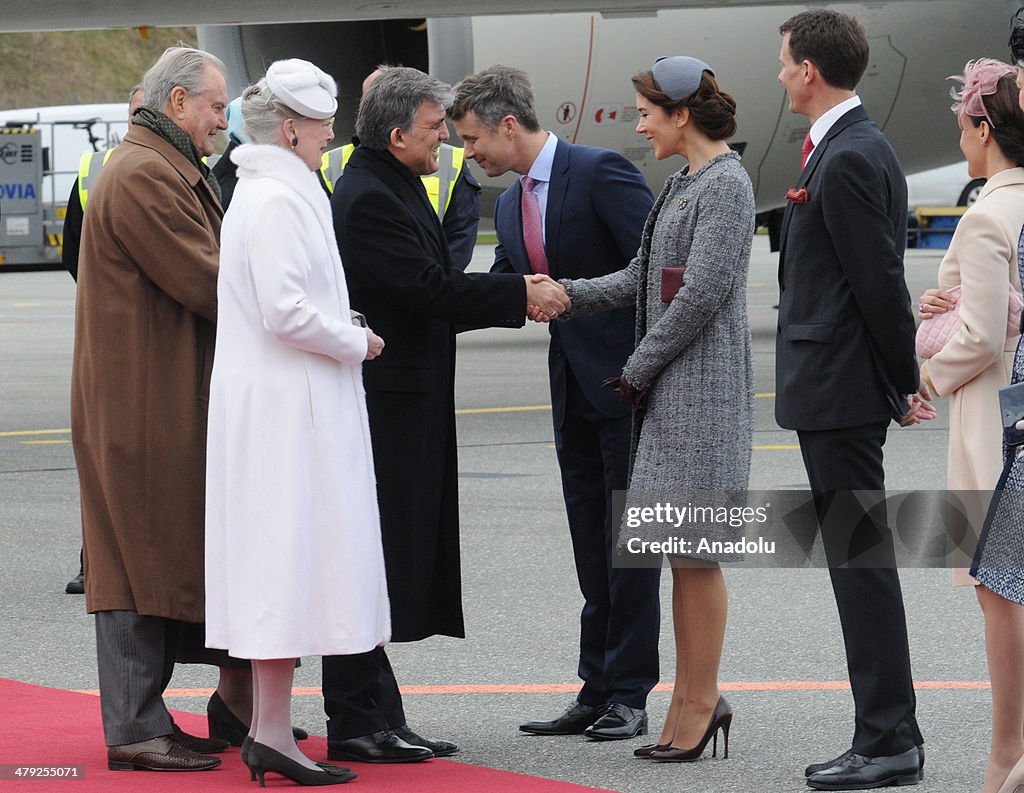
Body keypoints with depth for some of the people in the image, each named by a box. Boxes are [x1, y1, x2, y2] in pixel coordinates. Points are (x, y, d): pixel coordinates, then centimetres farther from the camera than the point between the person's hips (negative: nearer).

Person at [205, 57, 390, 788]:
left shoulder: (263, 193, 17)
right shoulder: (278, 200, -15)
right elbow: (285, 311, -22)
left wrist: (347, 332, 15)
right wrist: (355, 342, -9)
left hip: (277, 402, 10)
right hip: (284, 406, -10)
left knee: (280, 563, 10)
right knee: (289, 555, -9)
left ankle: (268, 727, 13)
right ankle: (273, 732, -9)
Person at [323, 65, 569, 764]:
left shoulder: (396, 190, 17)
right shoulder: (370, 199, -16)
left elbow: (434, 289, 19)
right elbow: (429, 289, -21)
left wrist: (517, 298, 8)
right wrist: (521, 294, -13)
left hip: (409, 402, 11)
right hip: (383, 409, -11)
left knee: (398, 561, 12)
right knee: (373, 557, -6)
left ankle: (378, 720, 16)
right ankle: (356, 724, -2)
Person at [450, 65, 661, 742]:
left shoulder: (602, 173, -13)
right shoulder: (510, 206, 13)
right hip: (575, 393, 8)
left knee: (627, 542, -3)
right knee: (592, 550, 10)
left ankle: (629, 695, 2)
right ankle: (598, 692, 15)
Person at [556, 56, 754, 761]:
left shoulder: (726, 185, -12)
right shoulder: (685, 182, 17)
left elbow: (703, 293, -18)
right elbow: (641, 281, 19)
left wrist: (638, 369, -11)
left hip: (703, 381, -9)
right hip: (671, 390, 9)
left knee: (694, 548, -6)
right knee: (679, 547, 10)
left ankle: (702, 699, 0)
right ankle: (691, 696, 14)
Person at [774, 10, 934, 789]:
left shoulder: (847, 161, -17)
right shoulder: (859, 147, 15)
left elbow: (880, 282, -18)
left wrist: (906, 381, -9)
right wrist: (903, 381, 16)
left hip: (840, 394, -11)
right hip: (842, 390, 11)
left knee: (862, 560, -7)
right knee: (860, 559, 12)